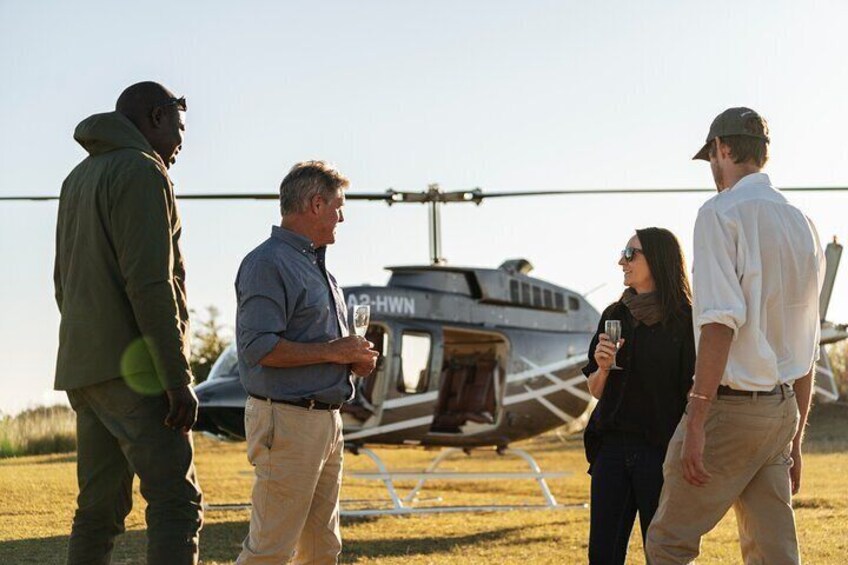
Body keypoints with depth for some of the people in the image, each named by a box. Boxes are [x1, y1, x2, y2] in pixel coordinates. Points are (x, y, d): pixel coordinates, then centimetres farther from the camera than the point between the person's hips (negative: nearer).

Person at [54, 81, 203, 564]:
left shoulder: (79, 179, 20)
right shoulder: (142, 172, -9)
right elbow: (151, 284, -18)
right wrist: (178, 377, -19)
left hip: (85, 369, 9)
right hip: (138, 368, -9)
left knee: (100, 509, 9)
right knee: (176, 503, -13)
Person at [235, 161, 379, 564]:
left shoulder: (316, 265, 19)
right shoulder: (268, 263, -12)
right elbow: (258, 347, -22)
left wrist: (355, 356, 9)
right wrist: (332, 352, -16)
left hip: (327, 421, 10)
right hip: (287, 420, -10)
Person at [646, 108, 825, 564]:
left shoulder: (722, 212, -9)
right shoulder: (802, 225, 15)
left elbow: (721, 322, -20)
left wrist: (696, 420, -21)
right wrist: (795, 437, 24)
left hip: (730, 406, -7)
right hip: (782, 408, 7)